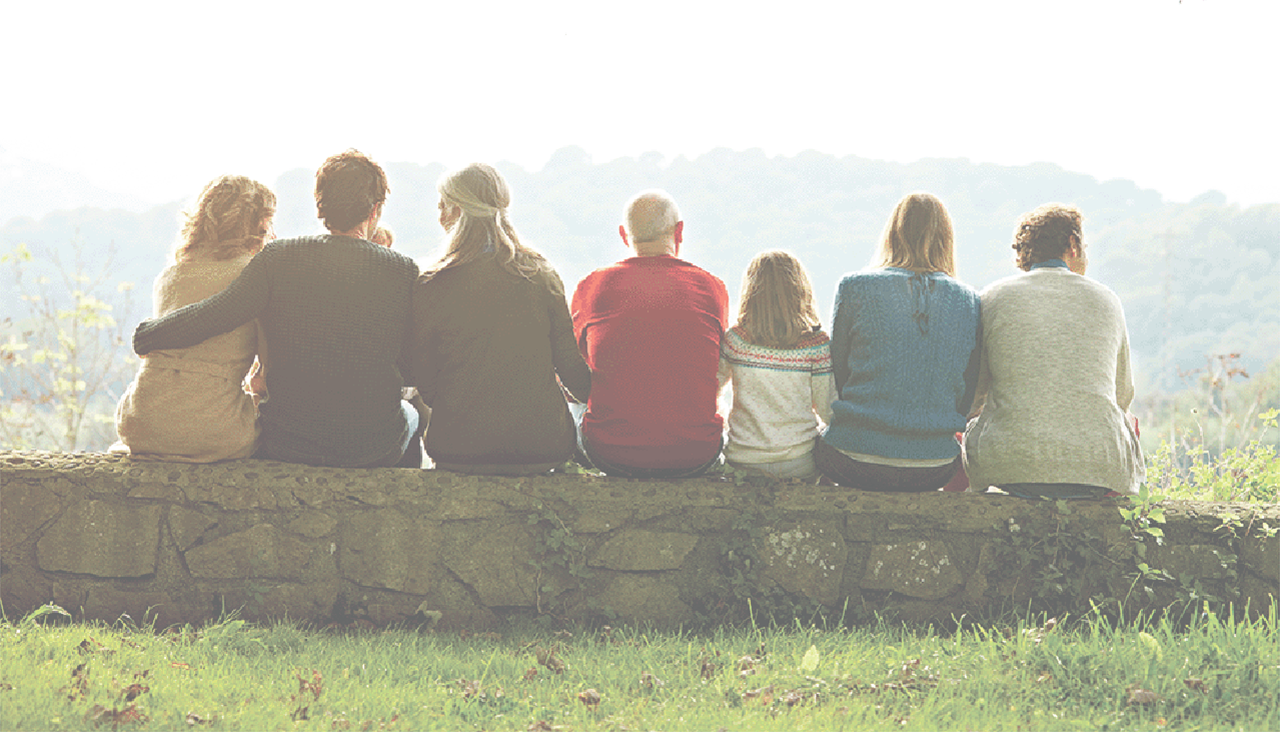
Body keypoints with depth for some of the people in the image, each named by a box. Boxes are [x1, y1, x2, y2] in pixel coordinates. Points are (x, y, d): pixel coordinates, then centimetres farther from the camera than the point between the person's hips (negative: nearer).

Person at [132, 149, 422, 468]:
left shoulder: (279, 259, -11)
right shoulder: (403, 271, -11)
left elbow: (214, 315, -19)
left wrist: (147, 334, -2)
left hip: (287, 445, 0)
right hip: (373, 449, 0)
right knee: (410, 413, 35)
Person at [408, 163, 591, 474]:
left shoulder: (431, 287, -8)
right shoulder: (542, 275, -1)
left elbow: (425, 382, -2)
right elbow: (569, 364, 3)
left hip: (460, 448, -2)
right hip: (544, 446, 3)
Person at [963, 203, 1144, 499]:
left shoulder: (995, 297, 4)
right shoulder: (1105, 299, 9)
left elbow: (971, 392, 11)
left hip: (1011, 464, -1)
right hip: (1100, 470, 1)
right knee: (1127, 423, 36)